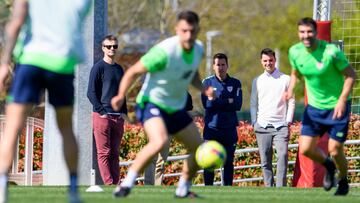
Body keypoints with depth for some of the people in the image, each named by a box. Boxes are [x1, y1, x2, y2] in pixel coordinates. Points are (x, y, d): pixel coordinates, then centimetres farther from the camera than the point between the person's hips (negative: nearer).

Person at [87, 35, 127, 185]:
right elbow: (91, 93, -7)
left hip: (118, 117, 6)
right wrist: (102, 112, -13)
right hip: (102, 116, -6)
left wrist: (124, 112, 11)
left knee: (114, 154, 6)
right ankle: (109, 184, -12)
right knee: (104, 153, -7)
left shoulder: (119, 69, 18)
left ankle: (115, 183, 6)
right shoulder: (98, 67, -2)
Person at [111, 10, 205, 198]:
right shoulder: (165, 51, -25)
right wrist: (121, 95, -34)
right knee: (160, 141, -35)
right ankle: (127, 183, -25)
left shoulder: (198, 49, -2)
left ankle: (183, 189, 32)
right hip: (152, 104, -8)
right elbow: (133, 71, -20)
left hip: (176, 108, 8)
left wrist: (203, 89, -1)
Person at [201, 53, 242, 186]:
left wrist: (216, 101, -8)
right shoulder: (207, 83, 6)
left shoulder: (235, 83, 8)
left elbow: (238, 105, -5)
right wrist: (228, 102, -8)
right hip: (211, 128, -1)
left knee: (228, 162, 4)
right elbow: (206, 104, -8)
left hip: (230, 129, 1)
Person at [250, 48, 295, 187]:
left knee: (282, 155, -17)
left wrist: (288, 120, -2)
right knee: (265, 161, 0)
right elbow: (253, 103, 16)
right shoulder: (257, 81, 13)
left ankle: (280, 189, -20)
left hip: (281, 125, -2)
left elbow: (291, 101, 8)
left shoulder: (285, 79, 7)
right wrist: (254, 122, 5)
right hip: (262, 127, 3)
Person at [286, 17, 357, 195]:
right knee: (305, 149, -3)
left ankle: (343, 182, 25)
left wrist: (342, 100, -22)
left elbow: (351, 75, -13)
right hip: (314, 107, 5)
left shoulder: (332, 52, -21)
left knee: (335, 150, -4)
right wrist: (290, 90, -6)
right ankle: (328, 166, 30)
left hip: (337, 107, -5)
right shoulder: (295, 52, -6)